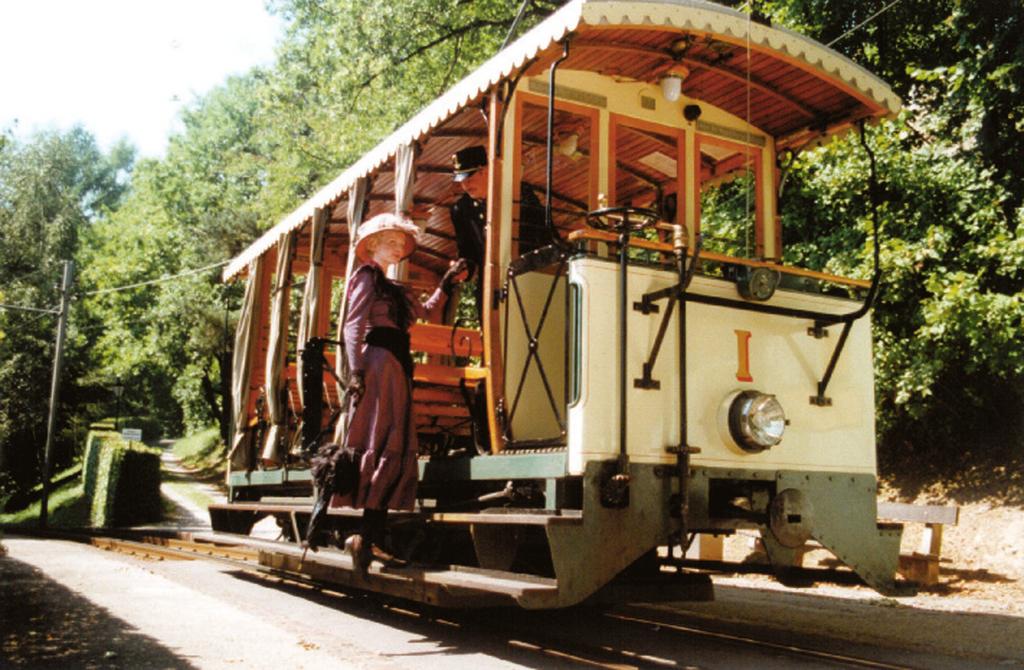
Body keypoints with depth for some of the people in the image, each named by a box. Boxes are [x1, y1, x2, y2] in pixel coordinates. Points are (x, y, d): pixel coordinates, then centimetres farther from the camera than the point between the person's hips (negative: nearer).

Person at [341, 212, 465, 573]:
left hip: (398, 367, 9)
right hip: (378, 360, -9)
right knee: (383, 447, -16)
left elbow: (427, 310, 34)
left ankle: (374, 538, 4)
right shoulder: (366, 276, 3)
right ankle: (367, 536, -18)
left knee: (398, 451, 3)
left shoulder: (395, 288, 26)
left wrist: (448, 281, 28)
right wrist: (356, 370, -20)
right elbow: (353, 326, -9)